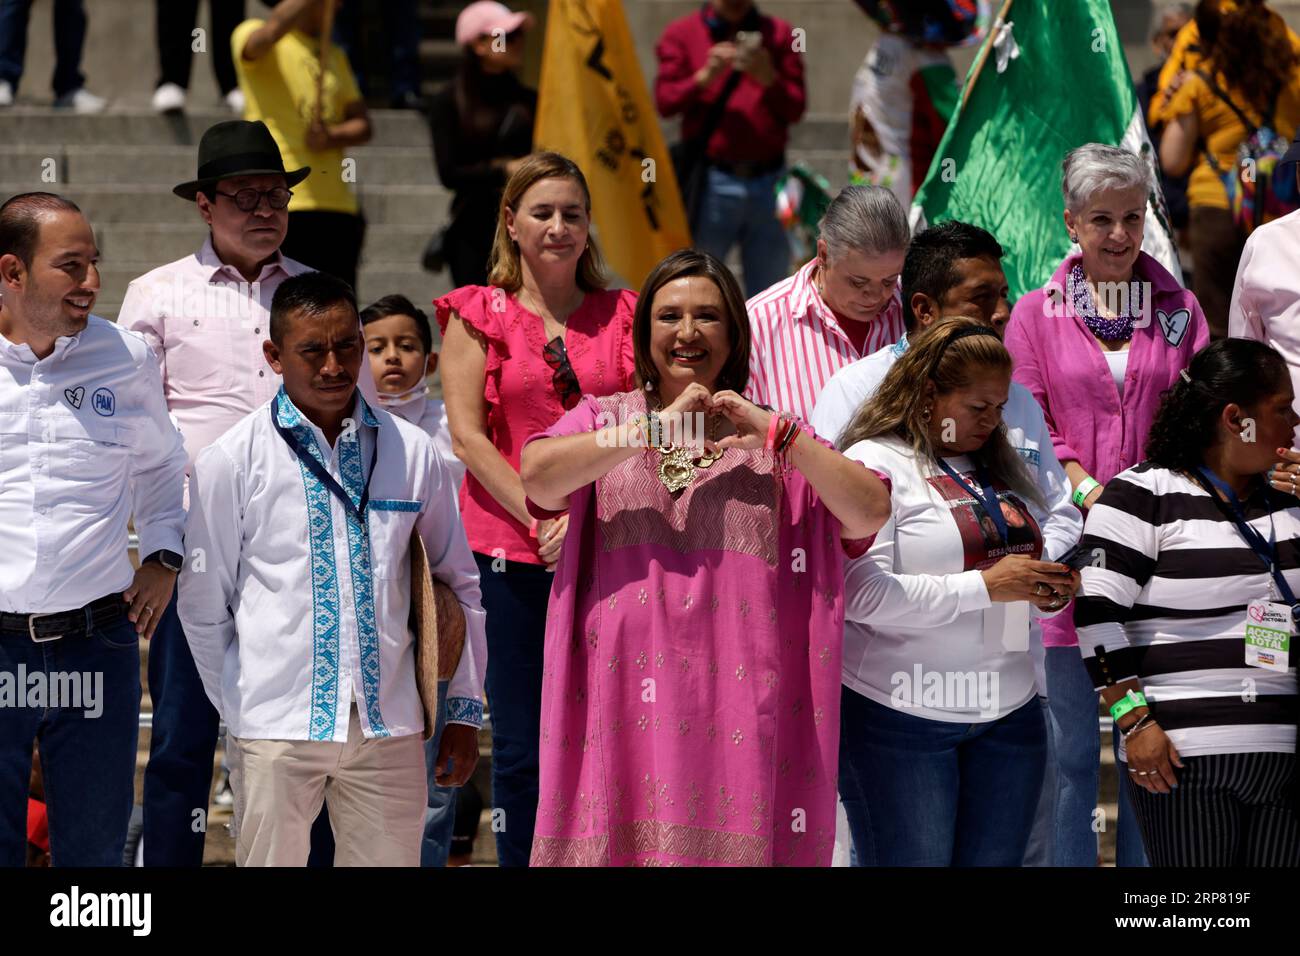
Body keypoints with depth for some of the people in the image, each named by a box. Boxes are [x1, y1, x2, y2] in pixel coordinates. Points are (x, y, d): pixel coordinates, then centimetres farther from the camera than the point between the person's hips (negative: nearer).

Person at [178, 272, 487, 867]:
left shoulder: (413, 453, 6)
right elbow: (203, 608, 6)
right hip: (275, 729, -2)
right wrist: (239, 714, 5)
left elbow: (458, 586, 14)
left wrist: (464, 710, 11)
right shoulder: (229, 463, 0)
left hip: (390, 727, 2)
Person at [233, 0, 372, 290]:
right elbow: (270, 32, -24)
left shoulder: (334, 56, 21)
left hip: (338, 208, 6)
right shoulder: (249, 34, 2)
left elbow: (361, 124, 14)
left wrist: (333, 137, -7)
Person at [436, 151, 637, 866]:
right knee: (522, 750, 0)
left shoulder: (622, 316, 12)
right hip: (514, 558, -2)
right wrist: (541, 517, -13)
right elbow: (467, 436, -2)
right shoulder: (479, 316, 6)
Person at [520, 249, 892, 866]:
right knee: (631, 833, -5)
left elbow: (871, 512, 0)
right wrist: (653, 430, -13)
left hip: (735, 696, 1)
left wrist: (776, 432, -6)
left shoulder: (773, 437, 15)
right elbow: (536, 475, -10)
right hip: (627, 688, 0)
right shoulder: (603, 419, 13)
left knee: (729, 839, -4)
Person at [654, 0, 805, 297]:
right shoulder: (681, 33, 7)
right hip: (711, 182, -1)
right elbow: (664, 100, -1)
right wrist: (705, 77, -16)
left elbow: (795, 108, 5)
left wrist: (768, 78, -14)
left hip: (768, 182, 1)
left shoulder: (778, 34, 10)